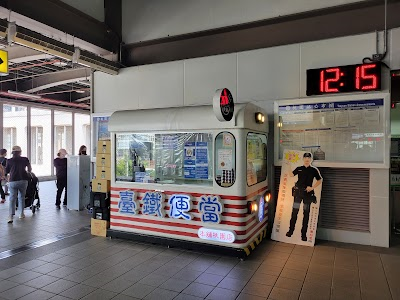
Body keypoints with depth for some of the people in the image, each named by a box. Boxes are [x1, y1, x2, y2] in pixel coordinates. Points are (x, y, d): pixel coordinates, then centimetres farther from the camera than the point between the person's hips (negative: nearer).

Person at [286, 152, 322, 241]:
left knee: (306, 213, 5)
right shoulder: (299, 169, 7)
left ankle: (304, 234, 12)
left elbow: (320, 180, 7)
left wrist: (312, 187, -4)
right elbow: (291, 175, 0)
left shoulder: (314, 170, 3)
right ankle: (290, 231, 13)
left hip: (308, 193, -1)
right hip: (298, 192, 1)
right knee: (294, 211, 2)